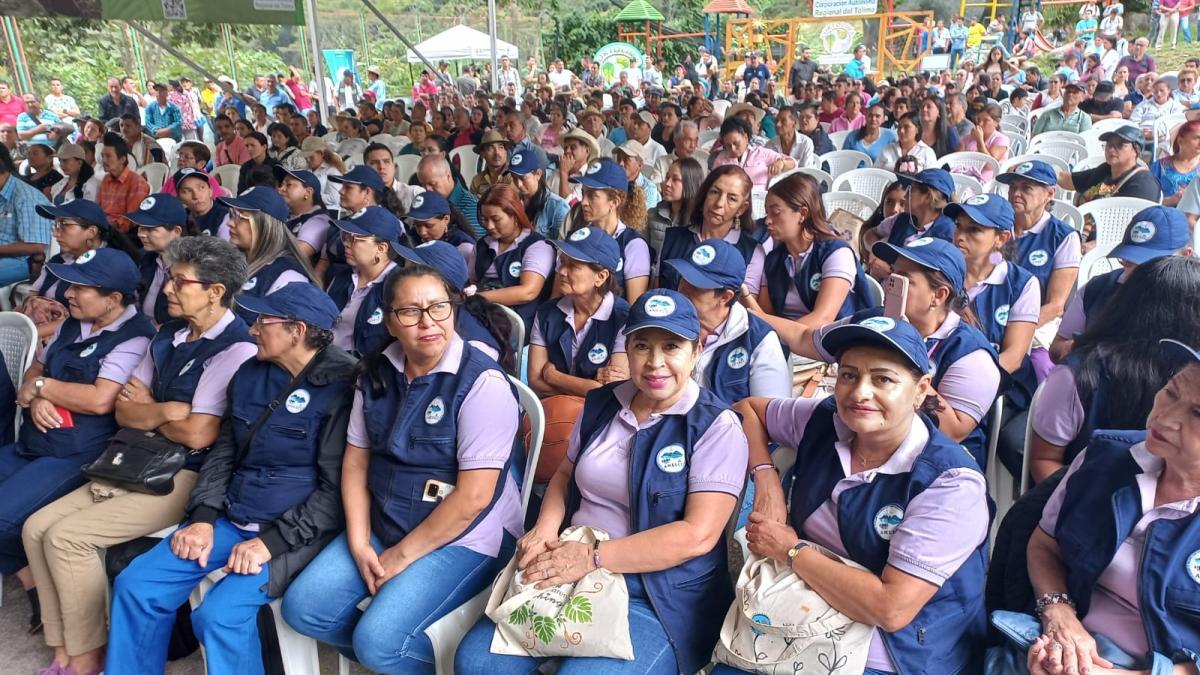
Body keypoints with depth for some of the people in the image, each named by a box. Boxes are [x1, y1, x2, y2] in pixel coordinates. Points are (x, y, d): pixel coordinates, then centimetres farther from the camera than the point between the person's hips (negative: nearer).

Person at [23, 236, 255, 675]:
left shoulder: (236, 350, -18)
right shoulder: (167, 336, 10)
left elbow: (197, 434, -22)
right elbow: (124, 410, 9)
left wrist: (147, 413, -3)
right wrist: (164, 411, -12)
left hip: (186, 477, -9)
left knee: (66, 536, -16)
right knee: (37, 528, 1)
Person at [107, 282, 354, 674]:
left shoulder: (340, 388, -14)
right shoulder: (250, 374, 9)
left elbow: (336, 489, -15)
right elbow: (223, 452, 14)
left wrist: (273, 541, -19)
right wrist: (204, 517, 1)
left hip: (294, 532, -7)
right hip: (232, 518, 8)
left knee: (220, 613, -24)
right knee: (136, 584, -2)